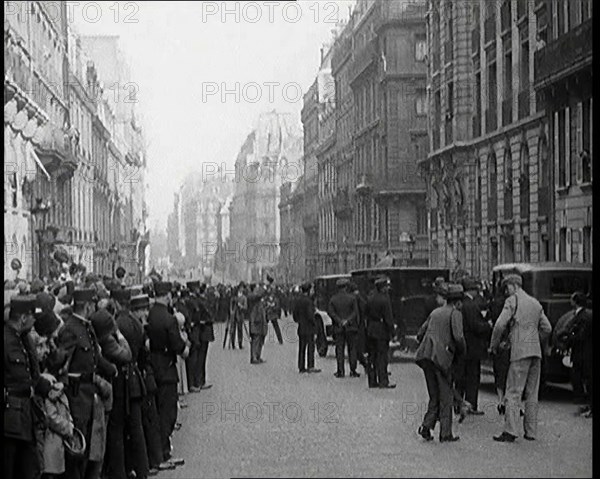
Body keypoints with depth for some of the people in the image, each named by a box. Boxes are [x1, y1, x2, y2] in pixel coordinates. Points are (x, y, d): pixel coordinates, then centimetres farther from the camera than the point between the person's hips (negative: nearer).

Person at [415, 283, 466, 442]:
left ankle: (427, 425, 3)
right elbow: (458, 337, -15)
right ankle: (445, 434, 6)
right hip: (442, 358, -6)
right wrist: (462, 350, 3)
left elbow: (420, 335, 18)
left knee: (434, 396, 16)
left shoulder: (435, 312, 19)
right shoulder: (455, 314, -2)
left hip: (426, 357, 6)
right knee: (445, 397, 4)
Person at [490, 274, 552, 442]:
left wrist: (493, 345, 1)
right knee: (532, 393, 9)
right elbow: (547, 328, 17)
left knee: (513, 392, -8)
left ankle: (510, 432, -14)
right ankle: (531, 432, 10)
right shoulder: (536, 303, 18)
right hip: (536, 352, 7)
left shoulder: (513, 300, -2)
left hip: (520, 352, -6)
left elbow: (500, 325, -11)